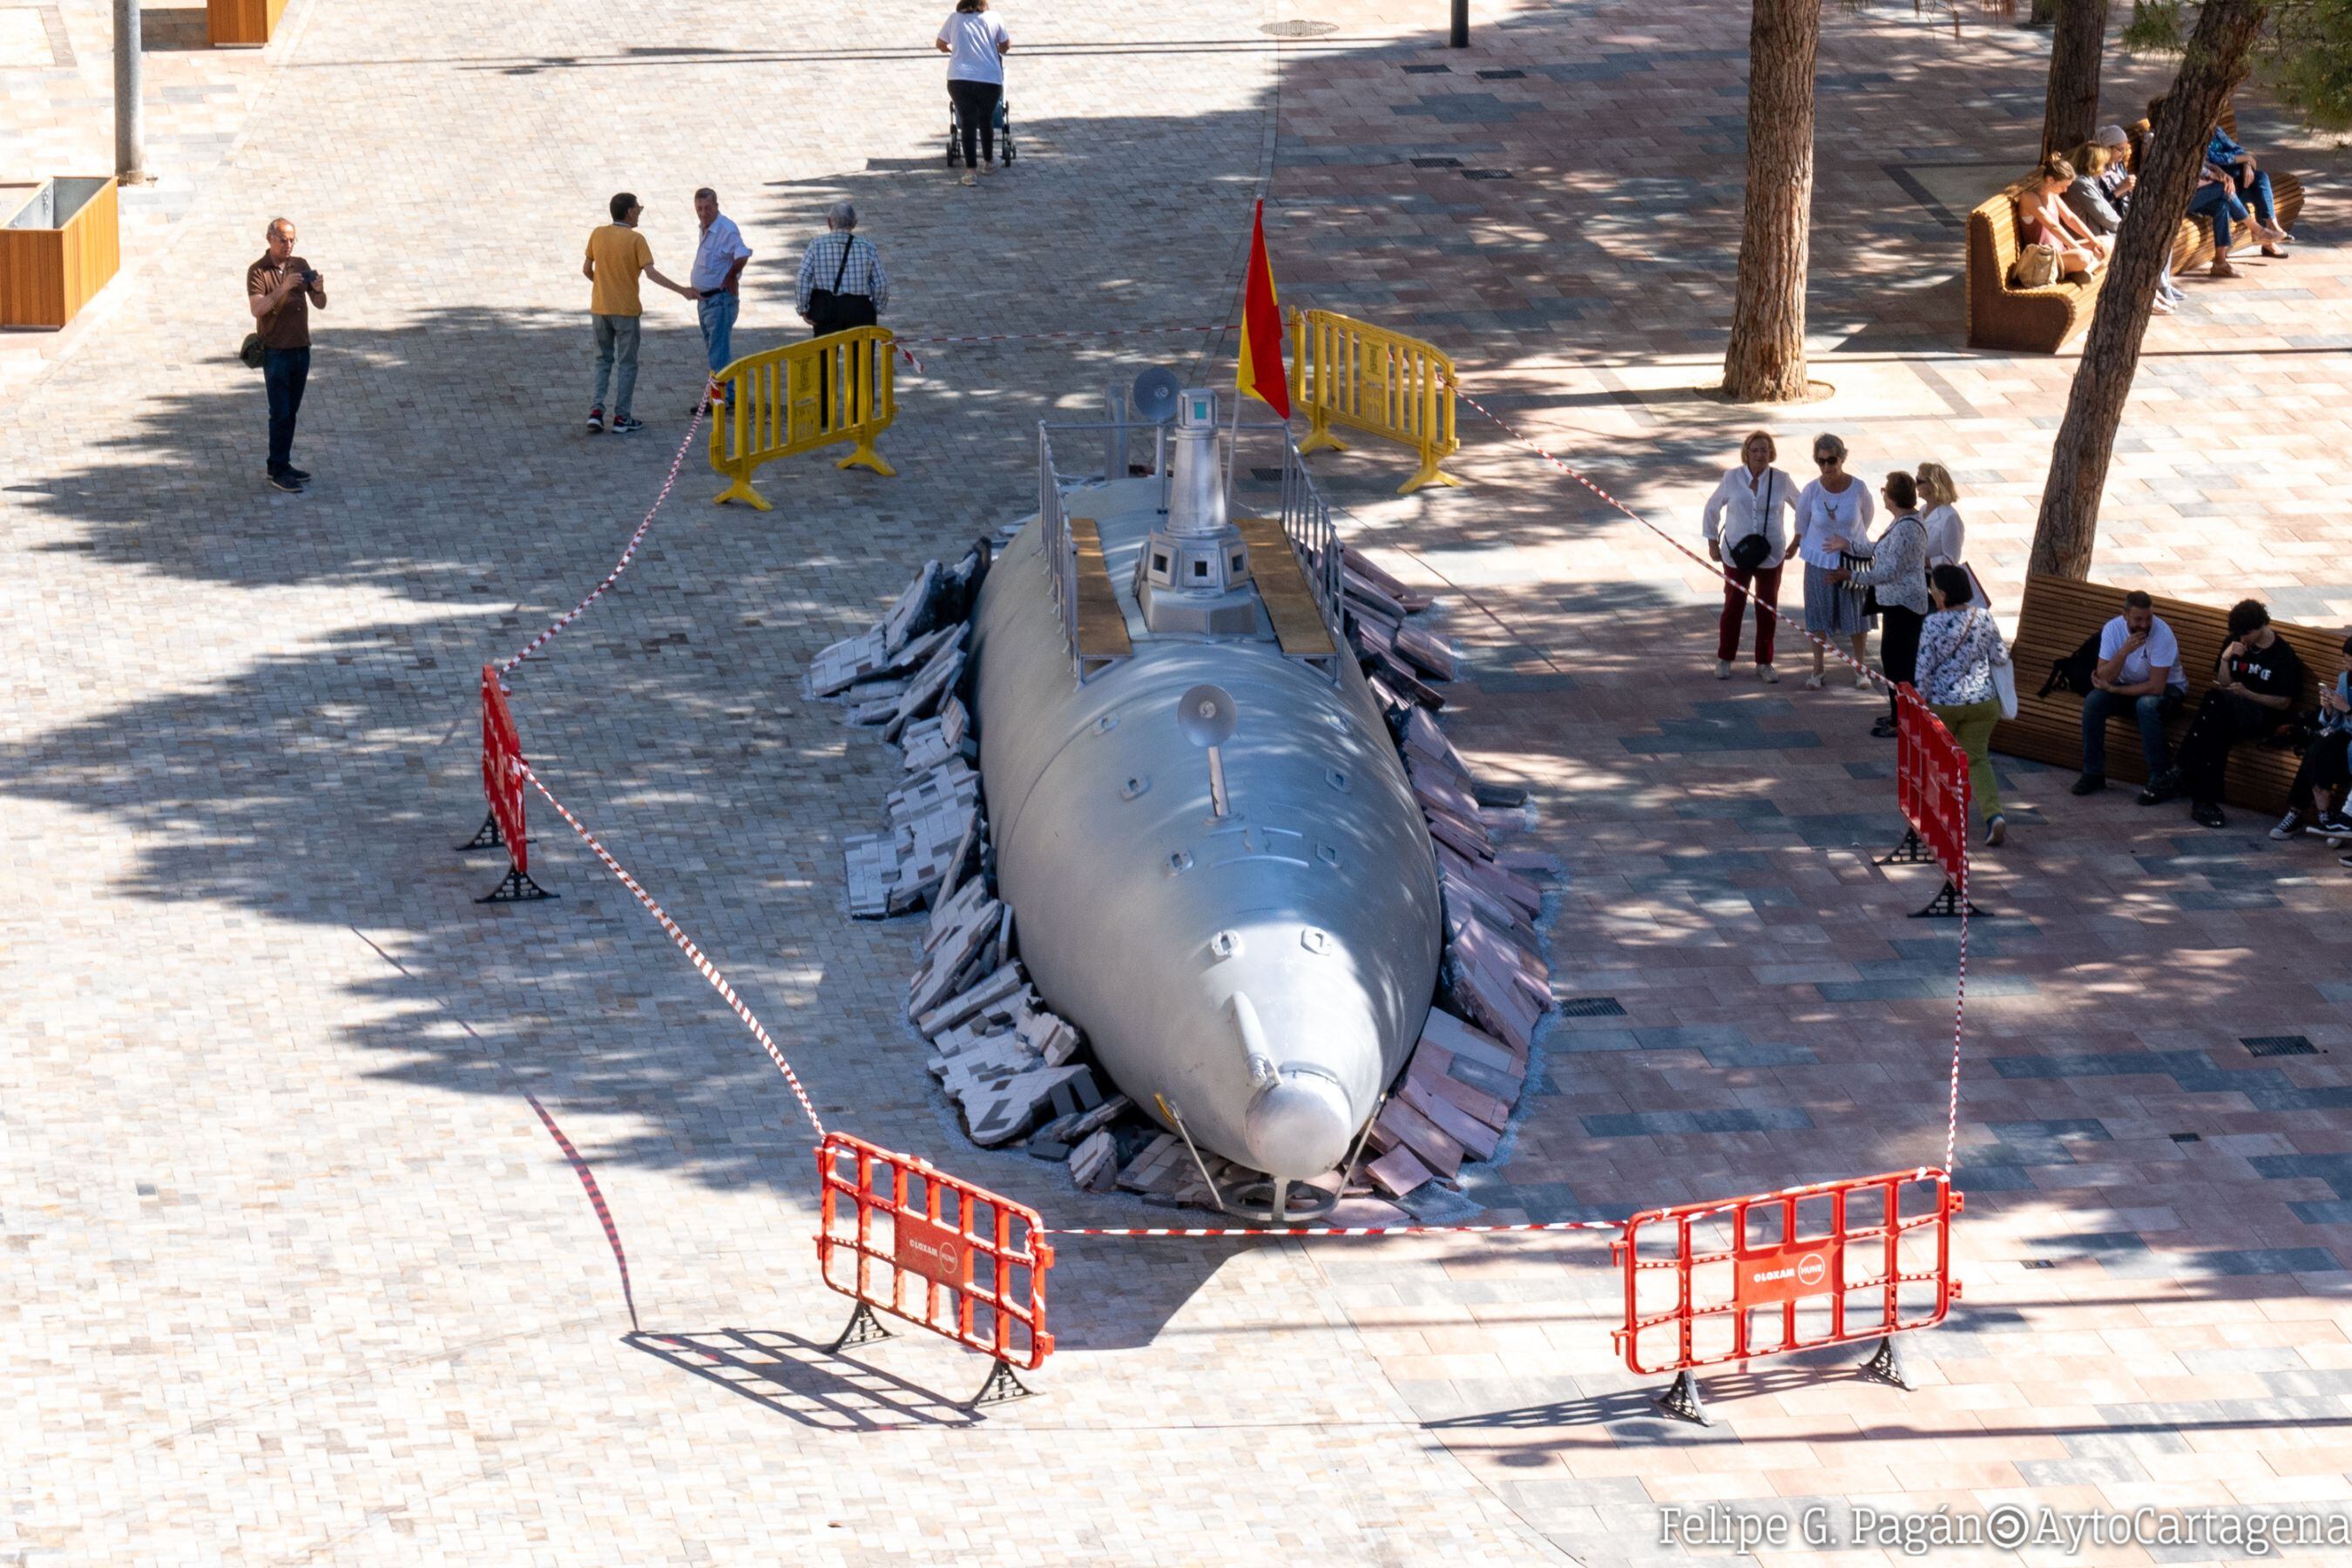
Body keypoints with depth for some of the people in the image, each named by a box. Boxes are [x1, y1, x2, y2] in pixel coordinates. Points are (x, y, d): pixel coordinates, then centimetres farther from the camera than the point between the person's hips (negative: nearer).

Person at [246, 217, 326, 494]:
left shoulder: (300, 265, 7)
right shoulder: (258, 272, -8)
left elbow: (320, 304, 5)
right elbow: (257, 308, -22)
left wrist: (319, 290, -17)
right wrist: (283, 289, -33)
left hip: (301, 349, 5)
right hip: (275, 352, -5)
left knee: (291, 412, 9)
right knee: (280, 413, -6)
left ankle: (281, 464, 17)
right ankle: (278, 471, -3)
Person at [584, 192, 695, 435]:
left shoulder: (597, 235, 1)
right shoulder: (635, 239, -12)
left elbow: (586, 270, 8)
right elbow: (651, 272, -19)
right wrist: (681, 290, -16)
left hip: (600, 308, 4)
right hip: (626, 310, -4)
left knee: (603, 360, 17)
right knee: (627, 364, 6)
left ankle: (596, 410, 3)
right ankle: (621, 418, 6)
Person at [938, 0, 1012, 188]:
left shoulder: (954, 19, 9)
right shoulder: (993, 19, 8)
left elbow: (941, 44, 22)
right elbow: (1005, 45, 21)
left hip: (959, 79, 0)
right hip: (990, 79, 0)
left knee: (968, 123, 3)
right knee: (986, 121, 19)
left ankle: (970, 171, -6)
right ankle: (988, 162, 35)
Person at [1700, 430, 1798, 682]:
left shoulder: (1781, 481, -4)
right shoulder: (1732, 479, -5)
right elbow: (1712, 508, 8)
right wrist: (1712, 543, 6)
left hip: (1770, 555, 1)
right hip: (1737, 554, -1)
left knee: (1768, 609, 7)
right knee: (1733, 607, 4)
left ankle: (1764, 663, 20)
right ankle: (1724, 659, 20)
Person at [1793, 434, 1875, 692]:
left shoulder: (1858, 489, -16)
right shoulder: (1811, 491, -17)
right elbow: (1802, 522, 2)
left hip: (1853, 560, 0)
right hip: (1820, 561, 0)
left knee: (1856, 612, 10)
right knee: (1819, 614, 10)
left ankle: (1861, 668, 25)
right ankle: (1817, 670, 23)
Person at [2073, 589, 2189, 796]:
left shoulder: (2162, 634, -28)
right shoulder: (2112, 629, -16)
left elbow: (2156, 687, -29)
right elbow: (2103, 677, -20)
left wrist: (2112, 688, -23)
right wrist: (2124, 651, -36)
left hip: (2167, 687, -4)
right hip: (2129, 685, 4)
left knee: (2146, 705, -37)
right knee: (2093, 701, -22)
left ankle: (2159, 779, -27)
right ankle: (2093, 773, -10)